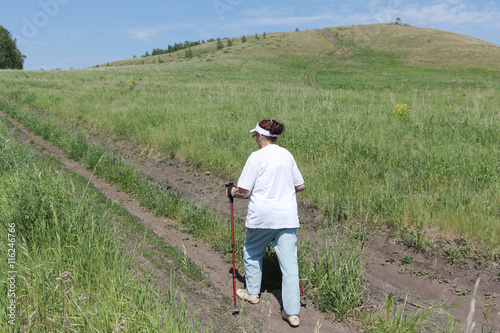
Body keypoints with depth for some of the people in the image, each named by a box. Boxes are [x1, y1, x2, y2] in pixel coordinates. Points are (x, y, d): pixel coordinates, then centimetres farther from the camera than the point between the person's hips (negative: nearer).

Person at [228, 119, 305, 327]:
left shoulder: (256, 157, -10)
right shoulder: (287, 155, 7)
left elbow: (244, 192, -11)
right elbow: (300, 186, 13)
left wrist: (234, 193, 10)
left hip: (262, 216, -4)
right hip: (287, 216, 4)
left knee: (252, 252, 22)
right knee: (289, 262, 4)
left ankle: (252, 293, 38)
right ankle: (292, 313, 6)